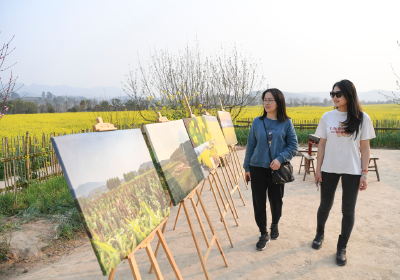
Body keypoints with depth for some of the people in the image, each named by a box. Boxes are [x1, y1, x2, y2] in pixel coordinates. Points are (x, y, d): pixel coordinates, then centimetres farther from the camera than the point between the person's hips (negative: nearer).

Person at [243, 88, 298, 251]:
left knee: (276, 201, 12)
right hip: (257, 168, 1)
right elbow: (250, 145, 7)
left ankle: (275, 225, 41)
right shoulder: (257, 122, 3)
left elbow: (293, 146, -2)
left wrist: (280, 159, -18)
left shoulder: (286, 123, -2)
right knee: (259, 202, 3)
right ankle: (263, 234, 21)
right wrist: (247, 167, 5)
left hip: (277, 169, -1)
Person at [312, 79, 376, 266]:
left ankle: (342, 247, 22)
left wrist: (364, 174, -5)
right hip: (329, 169, 1)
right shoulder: (327, 117, 0)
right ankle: (320, 233, 38)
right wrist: (318, 169, 1)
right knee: (325, 205, 11)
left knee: (348, 210, 5)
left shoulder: (362, 118, -4)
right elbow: (322, 145, 3)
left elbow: (365, 147, -2)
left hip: (352, 171, -1)